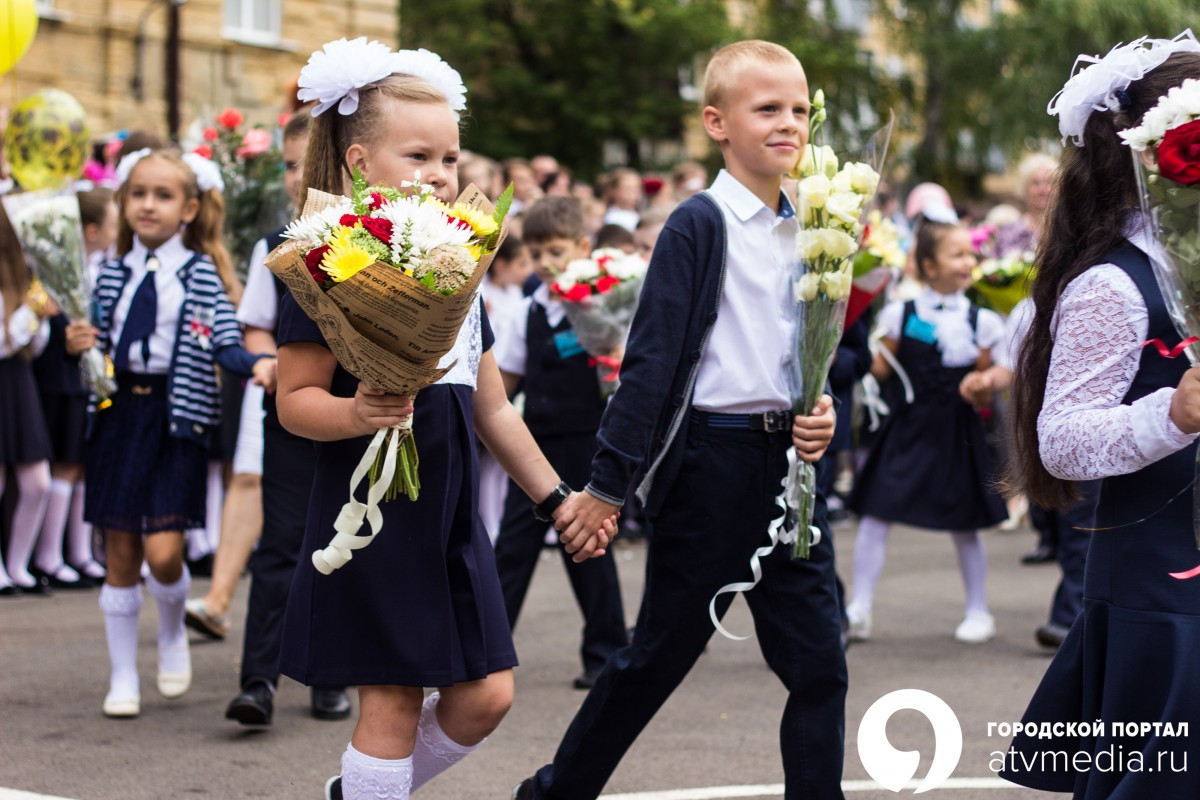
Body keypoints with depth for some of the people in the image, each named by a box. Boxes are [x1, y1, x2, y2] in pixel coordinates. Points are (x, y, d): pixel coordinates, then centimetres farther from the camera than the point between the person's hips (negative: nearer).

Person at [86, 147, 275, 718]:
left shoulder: (201, 274, 0)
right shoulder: (113, 274, 9)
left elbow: (225, 345, -7)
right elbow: (97, 341, 14)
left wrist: (254, 365, -26)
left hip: (175, 415, -3)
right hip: (118, 412, 3)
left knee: (163, 552, -11)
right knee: (120, 553, 6)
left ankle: (172, 636, 22)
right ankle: (123, 676, 18)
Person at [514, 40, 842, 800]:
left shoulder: (806, 231, 9)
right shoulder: (700, 225, -10)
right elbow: (652, 359, -13)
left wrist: (820, 409, -1)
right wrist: (607, 482, -15)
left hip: (786, 461, 6)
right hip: (711, 464, -6)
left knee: (819, 664, 3)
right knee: (660, 655, 6)